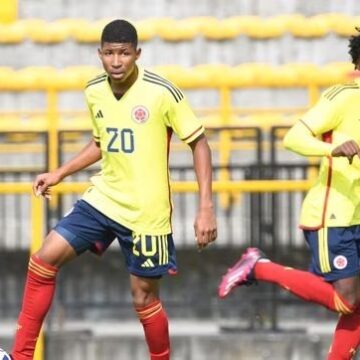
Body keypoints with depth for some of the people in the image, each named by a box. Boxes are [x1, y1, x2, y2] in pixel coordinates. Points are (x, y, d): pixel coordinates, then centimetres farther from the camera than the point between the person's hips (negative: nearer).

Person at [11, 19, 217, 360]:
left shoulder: (162, 92, -17)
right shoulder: (94, 91, 0)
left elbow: (199, 143, -10)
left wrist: (205, 208, -16)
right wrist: (59, 174, 12)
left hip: (146, 212, -5)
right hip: (103, 199, 5)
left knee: (143, 298, 2)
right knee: (44, 259, -5)